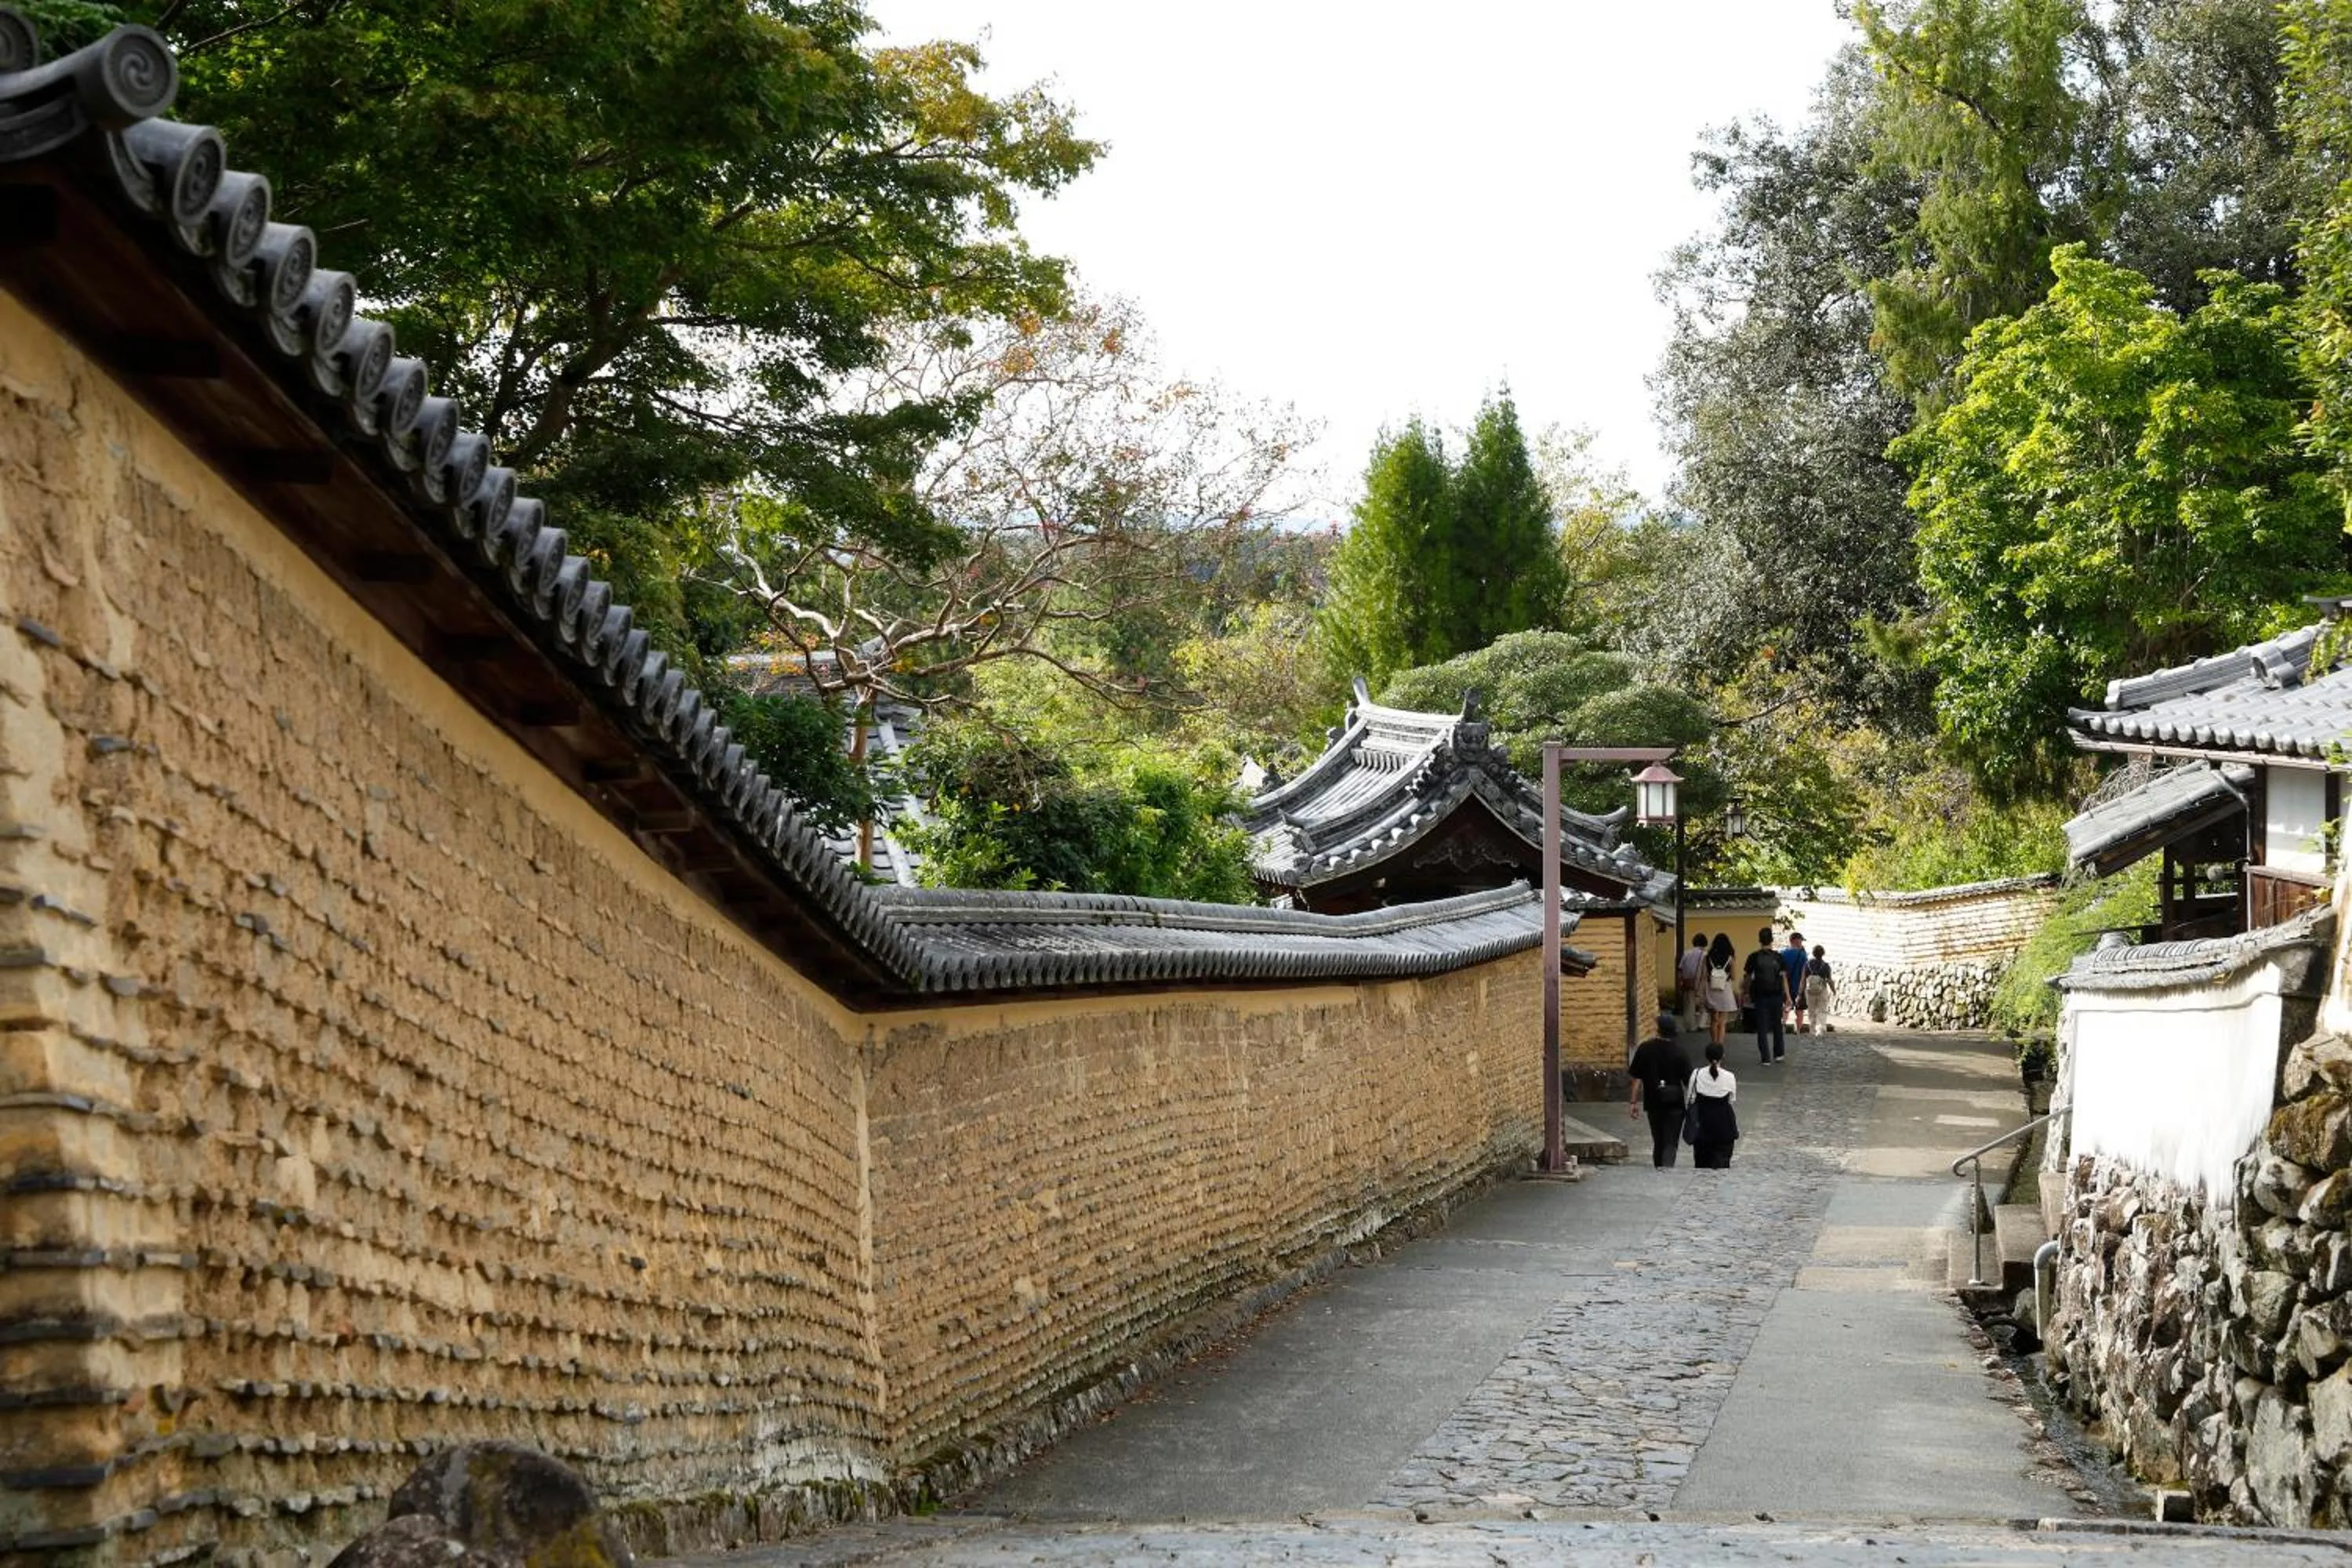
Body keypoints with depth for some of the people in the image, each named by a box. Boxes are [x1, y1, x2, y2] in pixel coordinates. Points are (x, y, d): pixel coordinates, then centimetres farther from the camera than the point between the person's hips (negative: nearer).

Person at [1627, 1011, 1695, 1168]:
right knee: (1670, 1143, -2)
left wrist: (1634, 1103, 4)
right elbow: (1687, 1082, -6)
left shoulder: (1644, 1049, -6)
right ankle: (1666, 1169, -22)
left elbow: (1637, 1078, -3)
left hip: (1653, 1102, 2)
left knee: (1658, 1142, 17)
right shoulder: (1680, 1052, -10)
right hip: (1675, 1103, -2)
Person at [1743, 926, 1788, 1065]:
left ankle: (1766, 1058, -2)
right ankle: (1779, 1054, 24)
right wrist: (1787, 996, -3)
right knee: (1777, 1025, 18)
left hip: (1760, 996, -2)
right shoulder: (1778, 957, -2)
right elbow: (1784, 977, -5)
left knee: (1762, 1028, 1)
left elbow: (1748, 977, 2)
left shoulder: (1754, 957, -4)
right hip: (1776, 995, 2)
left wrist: (1747, 994, 16)